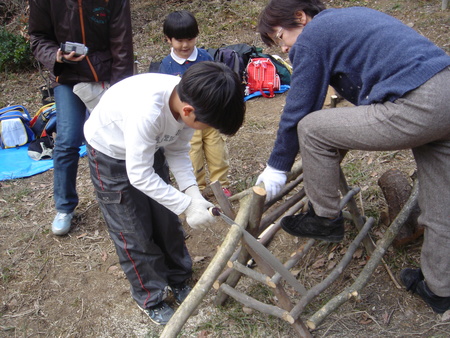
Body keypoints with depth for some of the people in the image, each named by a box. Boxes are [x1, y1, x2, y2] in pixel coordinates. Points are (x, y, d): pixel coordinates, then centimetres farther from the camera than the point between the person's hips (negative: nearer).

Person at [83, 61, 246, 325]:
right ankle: (150, 298, 23)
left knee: (166, 219, 11)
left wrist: (192, 191, -22)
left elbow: (178, 150, -9)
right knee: (134, 231, 3)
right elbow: (140, 176, -33)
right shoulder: (148, 112, -43)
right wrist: (187, 205, -31)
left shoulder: (188, 99, -22)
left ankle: (178, 279, 33)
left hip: (150, 147, 6)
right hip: (110, 153, -5)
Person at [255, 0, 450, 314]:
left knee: (310, 128, -2)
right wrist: (341, 146, 42)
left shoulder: (311, 38, -1)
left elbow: (296, 112, -1)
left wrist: (276, 168, 11)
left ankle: (326, 219, 14)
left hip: (417, 106, -10)